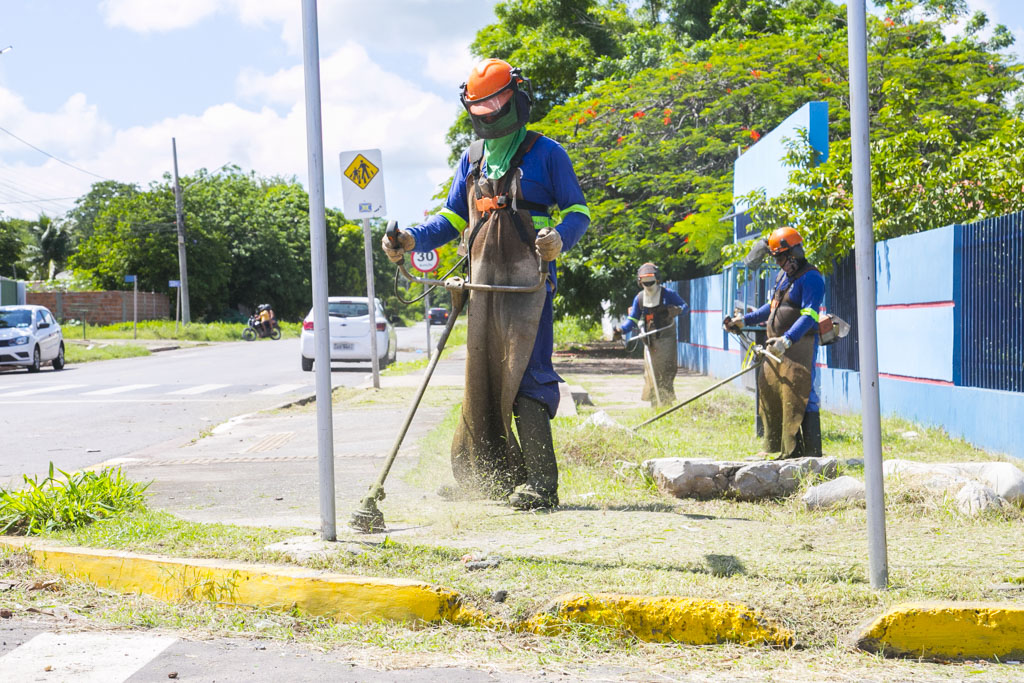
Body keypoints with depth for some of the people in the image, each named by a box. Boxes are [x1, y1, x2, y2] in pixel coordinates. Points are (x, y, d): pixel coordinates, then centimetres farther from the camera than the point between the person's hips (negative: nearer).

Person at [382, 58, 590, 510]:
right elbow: (452, 218, 23)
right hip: (483, 284, 6)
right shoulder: (472, 159, 19)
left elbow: (577, 210, 1)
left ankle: (540, 485, -13)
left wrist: (559, 239, -21)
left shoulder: (545, 153, 2)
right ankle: (492, 476, 17)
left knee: (525, 380, -13)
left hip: (528, 285, -6)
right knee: (481, 382, 6)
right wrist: (411, 240, 6)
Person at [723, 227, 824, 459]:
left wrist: (786, 340, -34)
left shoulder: (810, 278, -13)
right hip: (777, 346, 10)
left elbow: (808, 316, -23)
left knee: (800, 398, -12)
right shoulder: (783, 275, 17)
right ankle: (775, 448, 24)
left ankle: (810, 454, -10)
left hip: (799, 346, -10)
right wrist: (743, 321, 25)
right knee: (769, 392, 13)